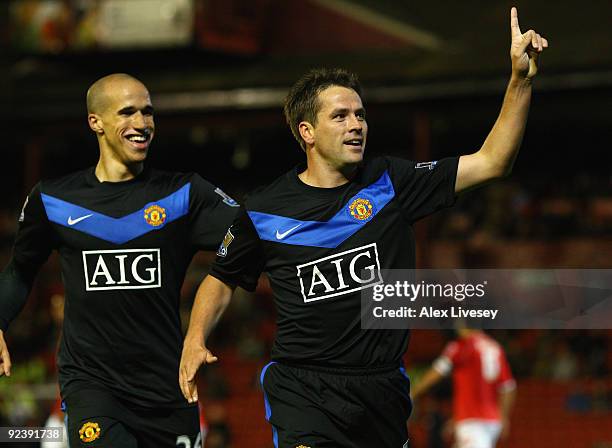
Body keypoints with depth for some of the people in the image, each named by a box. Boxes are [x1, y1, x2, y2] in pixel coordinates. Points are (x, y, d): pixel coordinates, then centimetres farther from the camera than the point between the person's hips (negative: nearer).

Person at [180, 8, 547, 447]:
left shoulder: (390, 182, 1)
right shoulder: (263, 212, -1)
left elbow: (491, 162, -1)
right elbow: (222, 279, 14)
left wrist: (522, 78, -10)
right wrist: (195, 338, -2)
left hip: (383, 389, 3)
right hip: (302, 389, -3)